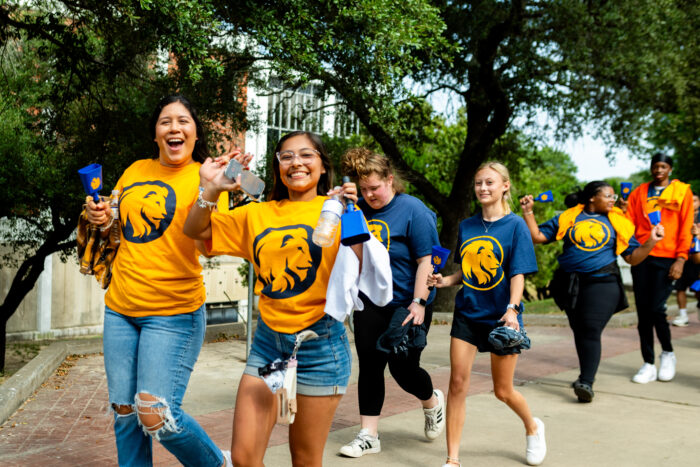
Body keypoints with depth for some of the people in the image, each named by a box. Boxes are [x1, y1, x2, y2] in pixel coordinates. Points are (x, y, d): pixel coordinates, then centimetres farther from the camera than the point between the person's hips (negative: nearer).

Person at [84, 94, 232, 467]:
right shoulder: (136, 171, 9)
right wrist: (102, 219, 1)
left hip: (173, 313, -5)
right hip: (121, 308, 6)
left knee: (155, 415, -10)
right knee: (124, 411, 11)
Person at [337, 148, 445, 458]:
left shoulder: (413, 210, -12)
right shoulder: (360, 209, 3)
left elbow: (426, 261, -15)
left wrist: (418, 304, -20)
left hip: (406, 305, -5)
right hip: (370, 303, 5)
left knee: (403, 368, -1)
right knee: (369, 367, 6)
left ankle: (432, 401, 33)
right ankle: (368, 436, 18)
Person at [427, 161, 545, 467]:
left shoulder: (515, 225, -5)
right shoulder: (466, 226, 7)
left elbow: (518, 274, -10)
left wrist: (512, 308, -24)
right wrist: (446, 281, -4)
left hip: (500, 316, -3)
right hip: (467, 314, 4)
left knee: (503, 390, 7)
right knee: (457, 382, -3)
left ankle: (533, 428, 40)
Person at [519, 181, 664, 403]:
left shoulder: (617, 222, 9)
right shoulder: (567, 218, 8)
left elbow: (632, 257, 8)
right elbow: (537, 236, 6)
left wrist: (651, 241, -6)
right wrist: (528, 211, -2)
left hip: (602, 282, -2)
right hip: (570, 283, 2)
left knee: (591, 332, -13)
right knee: (579, 331, 11)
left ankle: (586, 383, -14)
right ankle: (587, 374, 29)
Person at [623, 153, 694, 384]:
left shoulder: (682, 191, 7)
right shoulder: (639, 192, 14)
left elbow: (686, 227, 1)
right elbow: (630, 222, 10)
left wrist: (681, 258, -8)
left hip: (667, 258, -3)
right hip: (641, 255, 3)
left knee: (656, 308, -11)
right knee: (643, 311, 2)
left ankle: (668, 353, 15)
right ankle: (648, 364, 11)